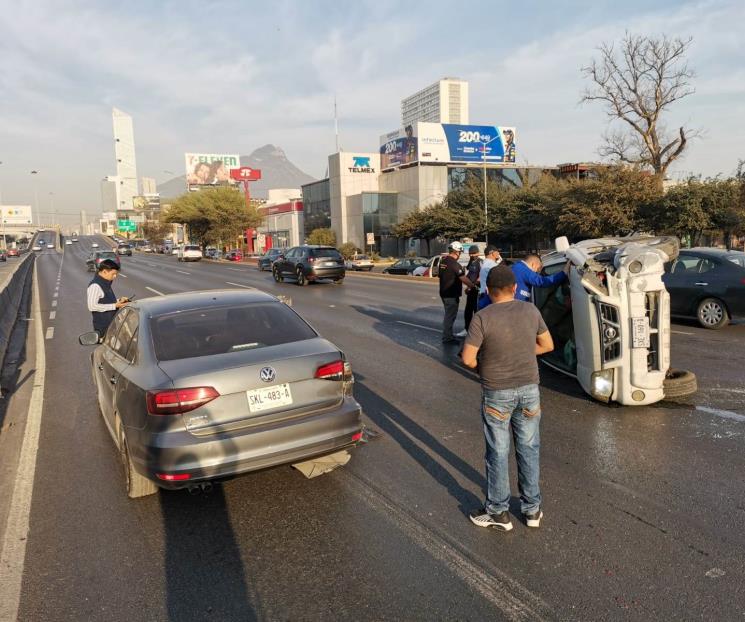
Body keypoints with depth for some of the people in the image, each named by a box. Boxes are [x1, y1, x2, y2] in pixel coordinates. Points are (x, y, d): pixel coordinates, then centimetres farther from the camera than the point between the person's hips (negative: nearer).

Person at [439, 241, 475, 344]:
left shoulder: (443, 261, 8)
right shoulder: (455, 264, -20)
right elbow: (464, 279, -20)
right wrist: (473, 286, -9)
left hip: (444, 292, 9)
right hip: (452, 294, -9)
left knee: (448, 315, 19)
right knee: (450, 316, -1)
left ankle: (448, 335, 28)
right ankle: (447, 337, 5)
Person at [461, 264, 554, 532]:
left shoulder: (482, 318, -16)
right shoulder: (531, 311, -3)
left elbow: (468, 358, -16)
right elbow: (548, 345, 8)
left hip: (497, 393, -4)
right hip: (528, 389, 4)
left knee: (498, 453, 9)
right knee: (529, 449, 16)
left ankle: (498, 512, 21)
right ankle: (532, 509, 28)